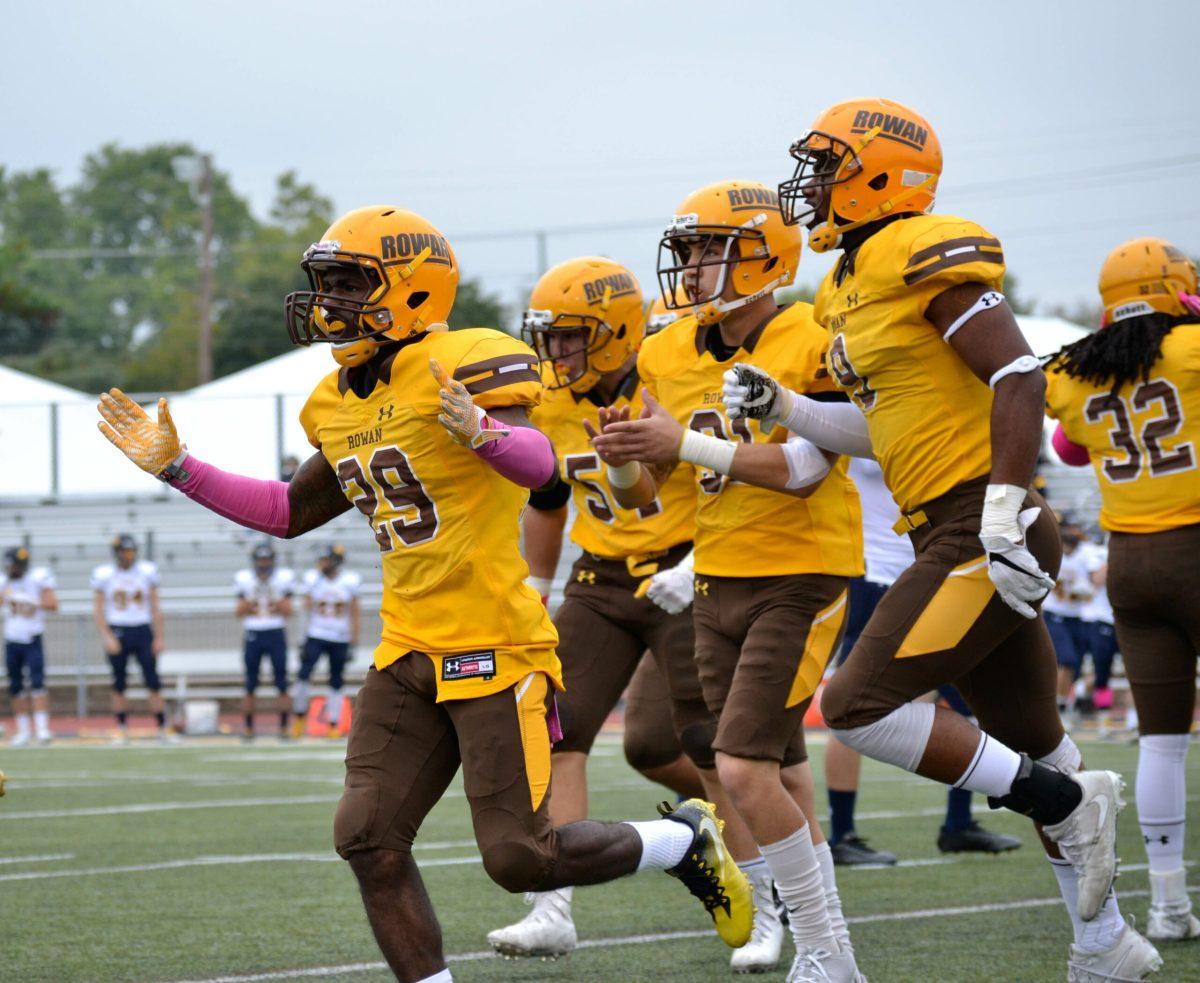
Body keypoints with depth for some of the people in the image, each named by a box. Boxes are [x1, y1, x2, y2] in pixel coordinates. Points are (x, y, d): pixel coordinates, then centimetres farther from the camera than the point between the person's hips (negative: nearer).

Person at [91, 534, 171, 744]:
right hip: (117, 632, -1)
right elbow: (98, 610, 0)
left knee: (153, 683, -3)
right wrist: (107, 638, -11)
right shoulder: (103, 575, -2)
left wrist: (159, 637, 2)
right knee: (119, 685, 4)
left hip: (143, 631, 1)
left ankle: (162, 728, 1)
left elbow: (155, 608, 7)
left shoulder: (147, 572, 3)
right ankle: (122, 730, 12)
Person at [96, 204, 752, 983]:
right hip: (408, 655, 8)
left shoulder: (463, 364, -14)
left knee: (519, 857, -9)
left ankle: (687, 841, 16)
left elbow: (537, 463, -30)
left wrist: (483, 431, -52)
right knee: (368, 839, -2)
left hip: (495, 648, -8)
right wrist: (178, 470, 19)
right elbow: (291, 512, 25)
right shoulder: (341, 404, 13)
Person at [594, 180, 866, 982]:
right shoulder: (668, 358, 5)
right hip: (719, 581, 7)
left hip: (800, 577, -7)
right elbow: (641, 493, 9)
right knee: (781, 774, 12)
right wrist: (622, 459, -14)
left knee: (744, 769, -16)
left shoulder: (810, 349, -13)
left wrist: (686, 444, -30)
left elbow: (803, 468, -24)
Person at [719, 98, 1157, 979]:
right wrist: (781, 407, 14)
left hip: (983, 534, -10)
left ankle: (1068, 804, -6)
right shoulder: (854, 287, 17)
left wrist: (1004, 517, -26)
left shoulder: (926, 256, -12)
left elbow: (1018, 375, -20)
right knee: (1029, 746, 14)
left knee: (859, 706, -14)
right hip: (949, 538, 10)